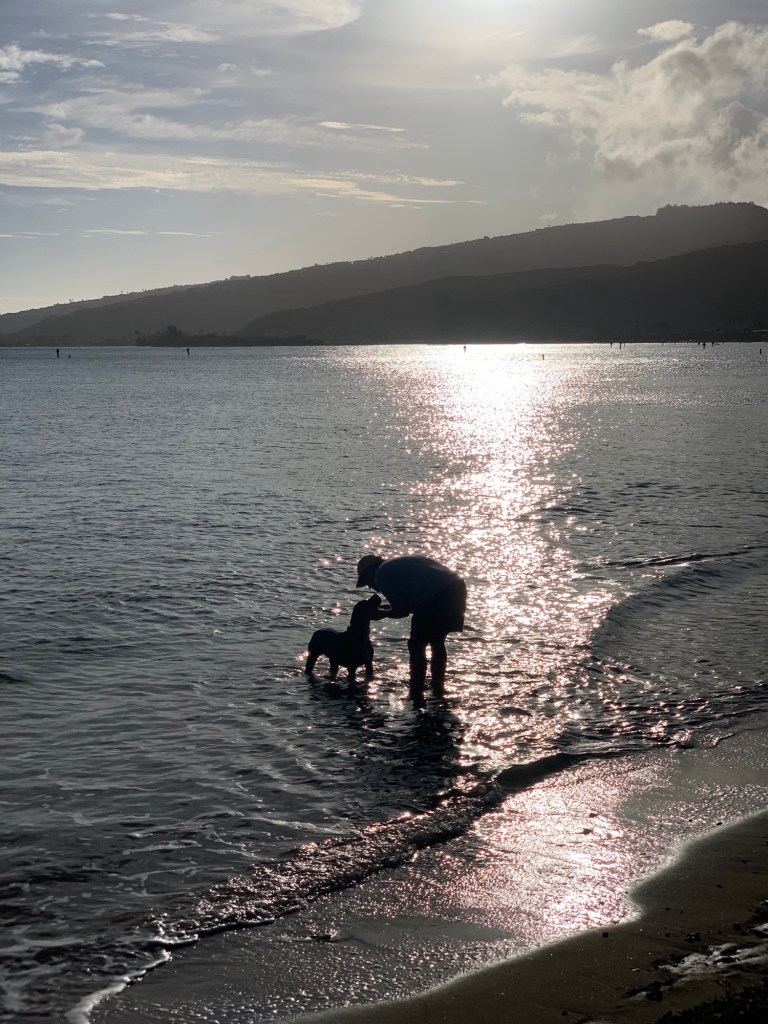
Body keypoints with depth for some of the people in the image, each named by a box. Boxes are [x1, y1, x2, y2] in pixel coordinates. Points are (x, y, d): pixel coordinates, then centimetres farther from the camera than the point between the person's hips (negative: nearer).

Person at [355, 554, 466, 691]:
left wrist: (383, 613, 19)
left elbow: (401, 611, 2)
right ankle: (438, 688, 28)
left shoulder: (381, 575, 6)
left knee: (416, 646, 5)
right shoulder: (401, 563, 32)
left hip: (437, 596, -9)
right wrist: (387, 608, 32)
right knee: (437, 642, 23)